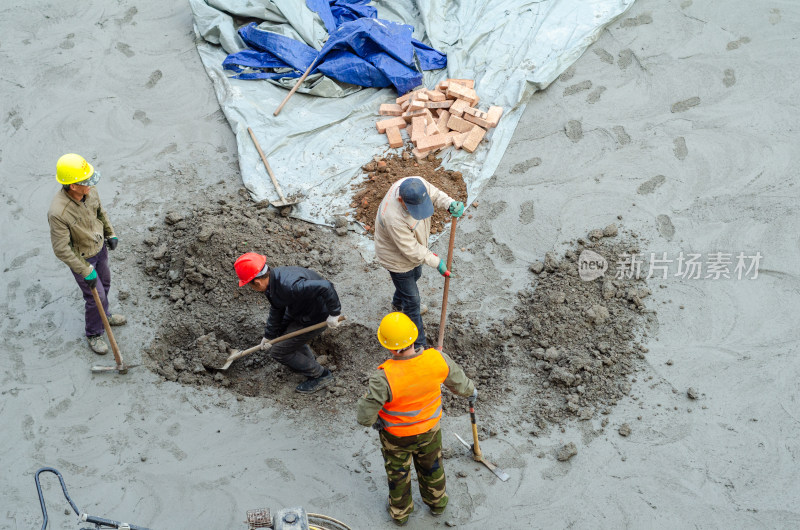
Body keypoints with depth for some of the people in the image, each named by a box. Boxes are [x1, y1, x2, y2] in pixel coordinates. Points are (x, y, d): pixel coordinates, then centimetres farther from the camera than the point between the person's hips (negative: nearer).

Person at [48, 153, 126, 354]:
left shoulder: (90, 191, -21)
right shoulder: (58, 213, -40)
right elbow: (61, 249, -30)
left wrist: (111, 233, 13)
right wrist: (86, 271, -24)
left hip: (99, 247, 6)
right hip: (81, 257, -6)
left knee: (104, 284, 26)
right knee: (96, 296, 7)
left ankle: (103, 315, 55)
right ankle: (94, 334, 34)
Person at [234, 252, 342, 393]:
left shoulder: (289, 286, -39)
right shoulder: (273, 277, -7)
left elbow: (325, 287, -44)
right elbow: (276, 310, 10)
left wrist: (334, 313, -34)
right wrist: (269, 336, 14)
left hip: (317, 318, -9)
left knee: (278, 351, -1)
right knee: (278, 329, 28)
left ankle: (320, 376, 12)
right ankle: (309, 358, 41)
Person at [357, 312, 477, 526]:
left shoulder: (384, 378, -40)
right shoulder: (437, 360, -29)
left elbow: (365, 417, -31)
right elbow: (458, 382, -8)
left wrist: (372, 420, -6)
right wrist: (471, 391, 16)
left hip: (396, 436, -3)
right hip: (430, 428, 3)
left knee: (397, 472, 27)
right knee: (432, 466, 31)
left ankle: (400, 512, 52)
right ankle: (437, 503, 57)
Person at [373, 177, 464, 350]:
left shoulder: (418, 183, -29)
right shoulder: (394, 218, -47)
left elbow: (434, 193, -8)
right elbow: (411, 250, -34)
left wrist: (451, 204, -29)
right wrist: (436, 262, -23)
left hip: (415, 248, 8)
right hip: (398, 259, -8)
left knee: (415, 275, 35)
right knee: (412, 299, 7)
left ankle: (398, 305, 66)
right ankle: (418, 345, 25)